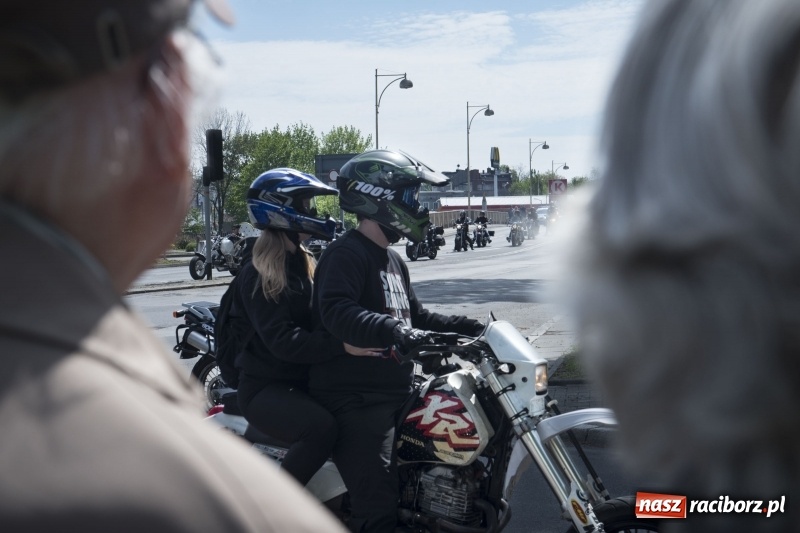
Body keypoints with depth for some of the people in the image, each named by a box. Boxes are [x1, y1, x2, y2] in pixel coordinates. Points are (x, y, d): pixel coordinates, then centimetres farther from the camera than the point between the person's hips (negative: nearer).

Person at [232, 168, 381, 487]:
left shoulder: (303, 263, 15)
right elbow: (282, 340, -23)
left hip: (305, 378, 8)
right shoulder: (257, 276, -11)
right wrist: (340, 344, -33)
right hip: (265, 386, -8)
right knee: (321, 428, -32)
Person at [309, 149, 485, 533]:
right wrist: (392, 331, -42)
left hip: (395, 394, 10)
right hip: (356, 400, -10)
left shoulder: (393, 261, 22)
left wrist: (463, 326, 15)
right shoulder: (345, 254, -12)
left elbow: (415, 315, 29)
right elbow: (336, 312, -30)